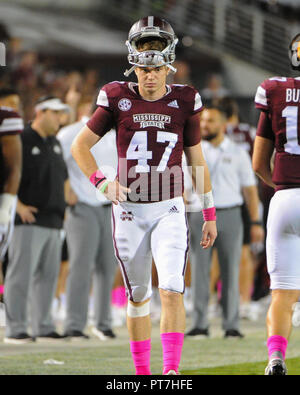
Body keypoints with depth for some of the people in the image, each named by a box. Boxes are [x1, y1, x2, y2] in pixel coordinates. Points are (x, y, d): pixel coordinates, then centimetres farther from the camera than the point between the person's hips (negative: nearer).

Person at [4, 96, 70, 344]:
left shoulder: (55, 144, 16)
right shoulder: (21, 140, -8)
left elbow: (63, 175, 30)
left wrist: (64, 205, 19)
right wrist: (18, 205, -17)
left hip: (52, 221, 8)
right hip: (28, 221, -8)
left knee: (47, 275, 8)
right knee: (21, 274, -9)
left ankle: (43, 327, 14)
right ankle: (15, 330, -9)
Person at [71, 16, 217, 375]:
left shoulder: (184, 101, 0)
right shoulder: (118, 99, -3)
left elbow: (196, 160, 9)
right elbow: (79, 146, 6)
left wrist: (209, 215, 10)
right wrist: (102, 184, -9)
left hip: (169, 210, 0)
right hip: (129, 211, 1)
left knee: (172, 290, -16)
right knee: (137, 296, 9)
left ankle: (172, 370, -17)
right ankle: (142, 372, 19)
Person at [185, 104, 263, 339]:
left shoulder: (238, 154, 6)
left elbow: (250, 189, 6)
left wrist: (256, 222, -1)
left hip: (229, 216, -1)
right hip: (199, 216, 1)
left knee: (230, 272, -1)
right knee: (199, 272, -3)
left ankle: (232, 326, 3)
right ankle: (200, 325, 0)